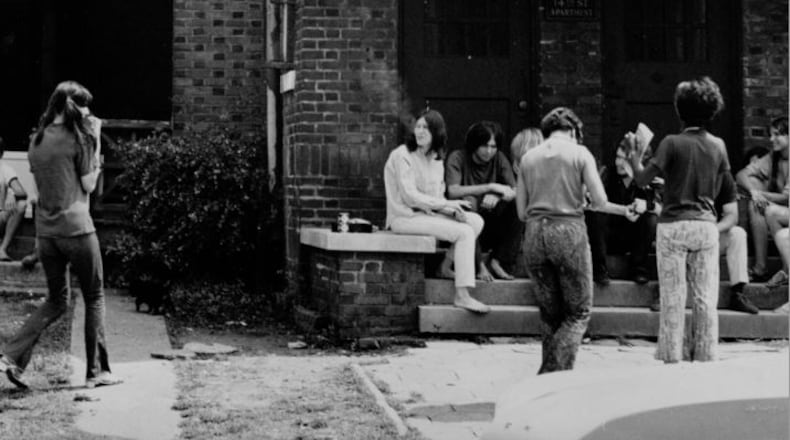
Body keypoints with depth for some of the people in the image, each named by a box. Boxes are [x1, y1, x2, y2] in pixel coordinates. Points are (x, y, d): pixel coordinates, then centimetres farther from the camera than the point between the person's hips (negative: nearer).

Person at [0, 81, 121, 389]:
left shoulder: (36, 141, 10)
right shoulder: (78, 138, -9)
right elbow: (88, 185, -4)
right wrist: (95, 142, 1)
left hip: (45, 231, 6)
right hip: (76, 228, -6)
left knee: (56, 301, 17)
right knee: (94, 298, 8)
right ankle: (96, 371, 11)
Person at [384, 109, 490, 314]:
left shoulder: (436, 158, 14)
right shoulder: (402, 156, -11)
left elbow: (438, 195, 13)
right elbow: (409, 196, -17)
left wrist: (453, 210, -9)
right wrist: (447, 204, -17)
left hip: (428, 213, 8)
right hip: (405, 218, -8)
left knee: (476, 221, -7)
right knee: (464, 232, -21)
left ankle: (446, 266, 1)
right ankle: (462, 296, -21)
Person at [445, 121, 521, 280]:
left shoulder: (499, 159, 3)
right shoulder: (457, 158, -9)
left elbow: (515, 192, -7)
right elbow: (452, 191, -25)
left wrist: (496, 196, -30)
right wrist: (490, 187, -28)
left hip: (489, 228, 4)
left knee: (516, 205, -20)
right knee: (468, 201, -34)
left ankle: (498, 261, -13)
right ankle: (479, 265, -24)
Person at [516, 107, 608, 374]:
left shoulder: (528, 157, 11)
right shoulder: (579, 153, 2)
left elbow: (521, 212, 11)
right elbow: (600, 201, -5)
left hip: (534, 232, 4)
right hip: (569, 231, -4)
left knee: (550, 313, 16)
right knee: (579, 312, 6)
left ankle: (547, 377, 14)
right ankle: (557, 372, -8)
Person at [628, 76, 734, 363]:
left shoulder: (672, 143, -8)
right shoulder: (718, 146, 6)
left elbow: (642, 179, -8)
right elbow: (719, 190, 14)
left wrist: (635, 156, 9)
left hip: (674, 224, -3)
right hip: (706, 224, 4)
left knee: (673, 298, 1)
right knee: (705, 297, 6)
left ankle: (671, 358, 3)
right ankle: (705, 356, 9)